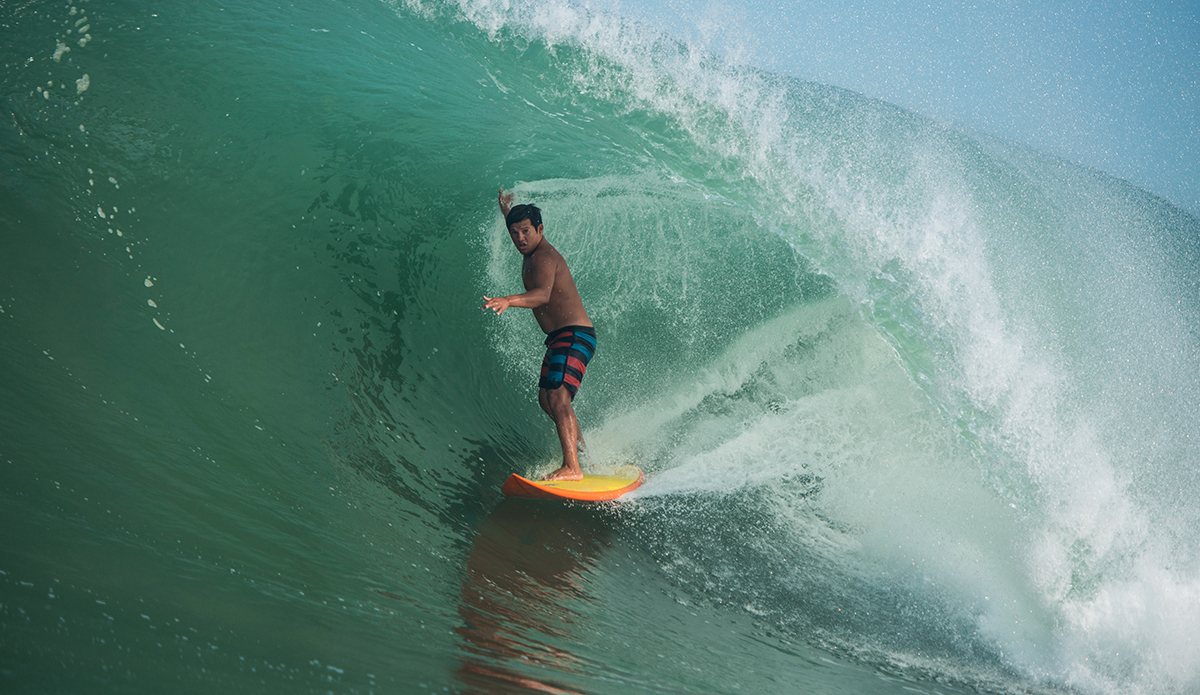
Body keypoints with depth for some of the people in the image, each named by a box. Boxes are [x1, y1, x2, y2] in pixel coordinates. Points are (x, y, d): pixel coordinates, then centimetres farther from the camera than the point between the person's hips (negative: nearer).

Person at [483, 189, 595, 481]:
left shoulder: (544, 257, -16)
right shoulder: (532, 253, 14)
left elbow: (543, 294, -37)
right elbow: (517, 229, 42)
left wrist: (509, 300, -52)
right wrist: (507, 212, 54)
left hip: (575, 336, -11)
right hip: (560, 339, 11)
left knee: (558, 397, -25)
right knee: (546, 399, 19)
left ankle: (572, 467, -34)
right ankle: (582, 451, 35)